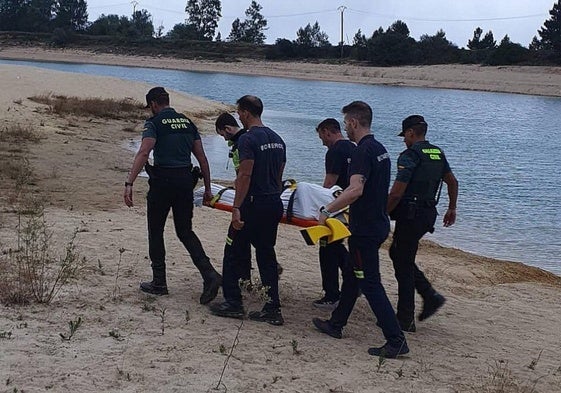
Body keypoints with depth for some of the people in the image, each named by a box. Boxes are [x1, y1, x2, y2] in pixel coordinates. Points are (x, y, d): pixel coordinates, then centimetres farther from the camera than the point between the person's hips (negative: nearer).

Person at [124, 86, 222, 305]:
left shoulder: (154, 123, -5)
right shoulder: (187, 122, 14)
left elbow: (143, 153, -20)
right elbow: (202, 157, 13)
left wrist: (129, 183, -25)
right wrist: (207, 188, 18)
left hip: (163, 182, -5)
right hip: (186, 180, 5)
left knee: (155, 231, 11)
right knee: (185, 232, 13)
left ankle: (159, 283, 16)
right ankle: (209, 275, -5)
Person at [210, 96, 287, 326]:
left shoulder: (248, 139, -13)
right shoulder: (277, 139, 13)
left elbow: (245, 175, -19)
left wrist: (236, 208, -19)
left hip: (254, 204, -8)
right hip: (275, 204, 8)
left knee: (233, 252, 6)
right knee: (266, 255, 11)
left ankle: (233, 303, 9)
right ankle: (273, 309, 10)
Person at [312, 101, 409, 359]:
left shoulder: (362, 151, -19)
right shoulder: (380, 149, 11)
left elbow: (355, 190, -33)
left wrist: (327, 210, -27)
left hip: (365, 229, -10)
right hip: (379, 224, 10)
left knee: (370, 284, -6)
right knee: (351, 274, 21)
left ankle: (396, 341, -6)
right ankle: (336, 324, 35)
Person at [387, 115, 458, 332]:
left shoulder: (410, 155, -15)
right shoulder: (438, 153, 11)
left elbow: (396, 193, -20)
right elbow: (452, 182, 20)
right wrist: (452, 208, 31)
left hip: (411, 214, -9)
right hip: (428, 214, 9)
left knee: (403, 265, 0)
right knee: (397, 253, 21)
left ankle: (405, 320, 5)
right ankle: (430, 296, 14)